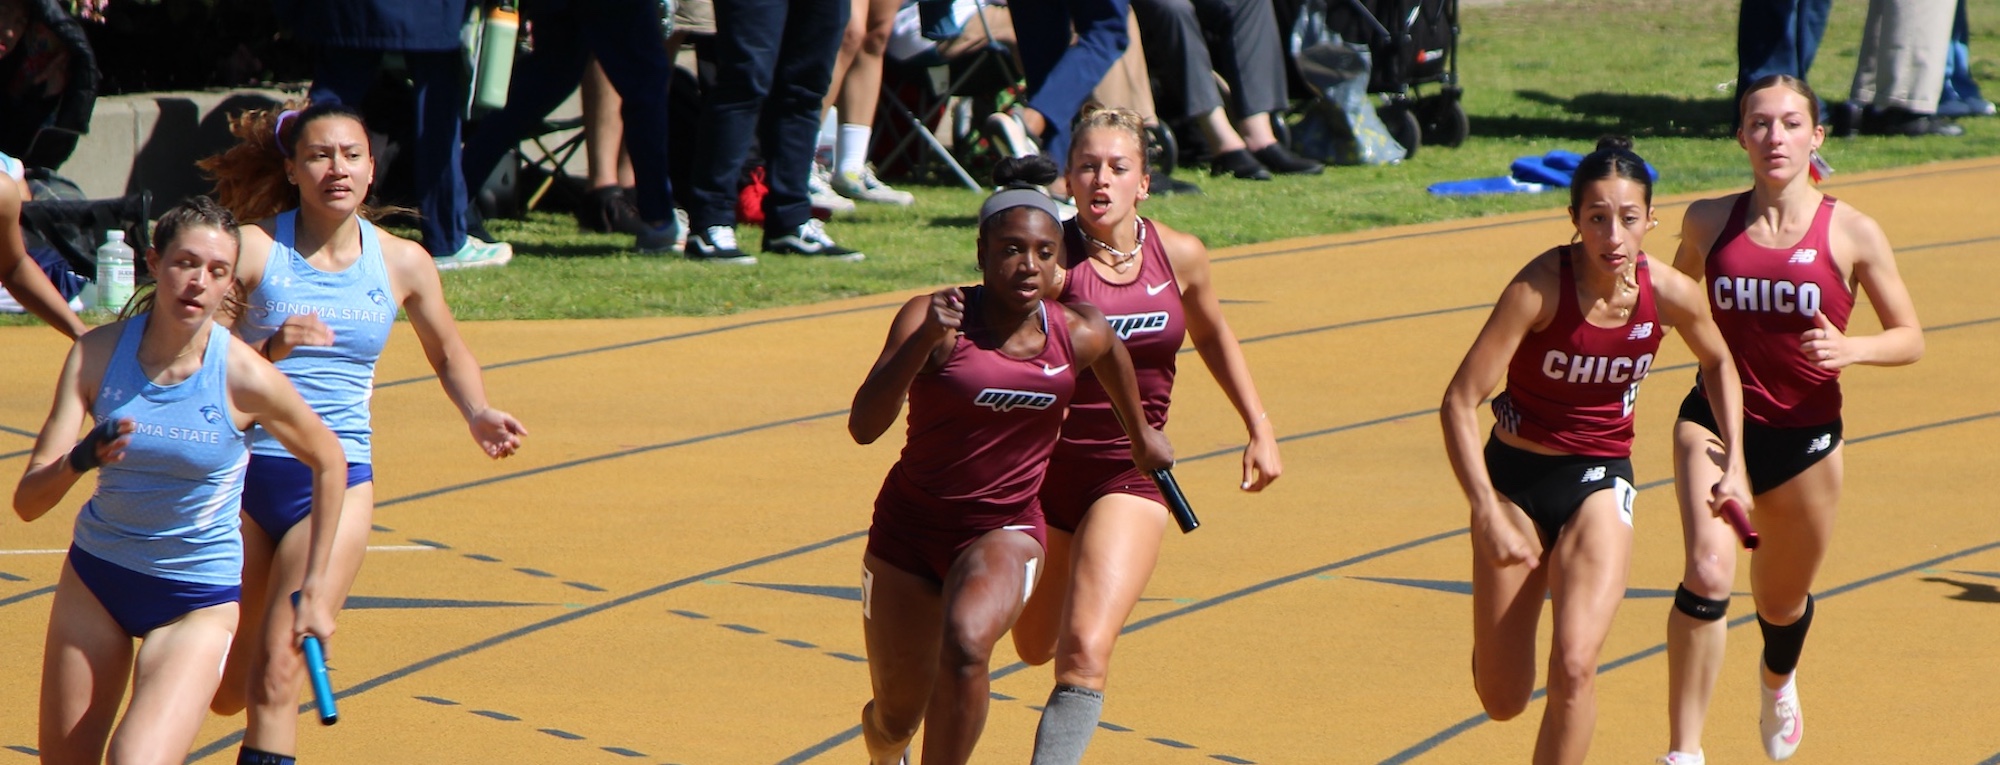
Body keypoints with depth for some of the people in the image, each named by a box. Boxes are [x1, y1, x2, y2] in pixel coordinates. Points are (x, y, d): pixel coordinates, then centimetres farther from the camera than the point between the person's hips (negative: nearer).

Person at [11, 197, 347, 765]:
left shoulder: (245, 377, -18)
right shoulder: (98, 354, -13)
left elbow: (327, 461, 1)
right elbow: (27, 501, -16)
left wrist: (315, 590, 3)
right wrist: (79, 459, -38)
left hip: (198, 604, -3)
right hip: (95, 579, 3)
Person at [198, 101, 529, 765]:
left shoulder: (402, 262, 2)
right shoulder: (256, 248, -7)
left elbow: (449, 355, 18)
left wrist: (479, 414, 0)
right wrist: (268, 351, -27)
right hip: (243, 473, 0)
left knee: (275, 677, -16)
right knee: (226, 692, 12)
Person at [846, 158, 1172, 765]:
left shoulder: (1078, 336, -8)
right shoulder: (934, 318, -19)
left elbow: (1112, 352, 19)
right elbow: (863, 426, -30)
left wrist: (1141, 433, 33)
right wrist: (924, 340, -42)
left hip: (1005, 530, 0)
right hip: (910, 529, 0)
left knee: (965, 647, -32)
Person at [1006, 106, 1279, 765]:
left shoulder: (1179, 257, -4)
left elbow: (1213, 338, 15)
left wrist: (1260, 430, 14)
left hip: (1130, 473, 0)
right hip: (1043, 469, 0)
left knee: (1085, 654, -19)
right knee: (1037, 648, 20)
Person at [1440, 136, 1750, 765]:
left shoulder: (1670, 294, -13)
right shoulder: (1539, 287, -24)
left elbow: (1718, 364, 11)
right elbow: (1459, 403, -24)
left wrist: (1734, 463, 4)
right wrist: (1487, 515, -31)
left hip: (1600, 484, 1)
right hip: (1515, 477, -1)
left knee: (1574, 667, -20)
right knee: (1502, 700, 7)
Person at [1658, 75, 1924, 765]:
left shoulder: (1851, 234, -7)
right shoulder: (1709, 222, -2)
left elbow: (1910, 339, -2)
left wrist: (1850, 349, -20)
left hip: (1805, 436, 0)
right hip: (1716, 422, 0)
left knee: (1782, 603, 19)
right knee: (1708, 574, -24)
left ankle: (1778, 681, 56)